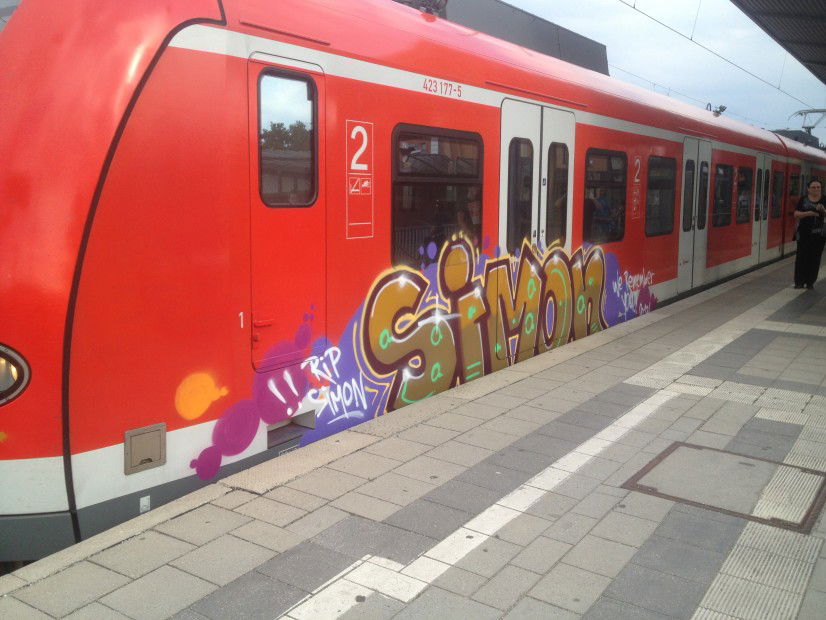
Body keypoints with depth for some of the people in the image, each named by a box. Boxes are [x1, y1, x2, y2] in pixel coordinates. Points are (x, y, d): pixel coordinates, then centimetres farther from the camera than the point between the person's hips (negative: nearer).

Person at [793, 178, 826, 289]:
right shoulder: (803, 200, 4)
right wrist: (808, 213, -17)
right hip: (804, 233, 0)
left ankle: (810, 282, 11)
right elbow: (796, 214, -1)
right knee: (801, 256, -2)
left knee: (814, 258, 2)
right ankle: (799, 281, 4)